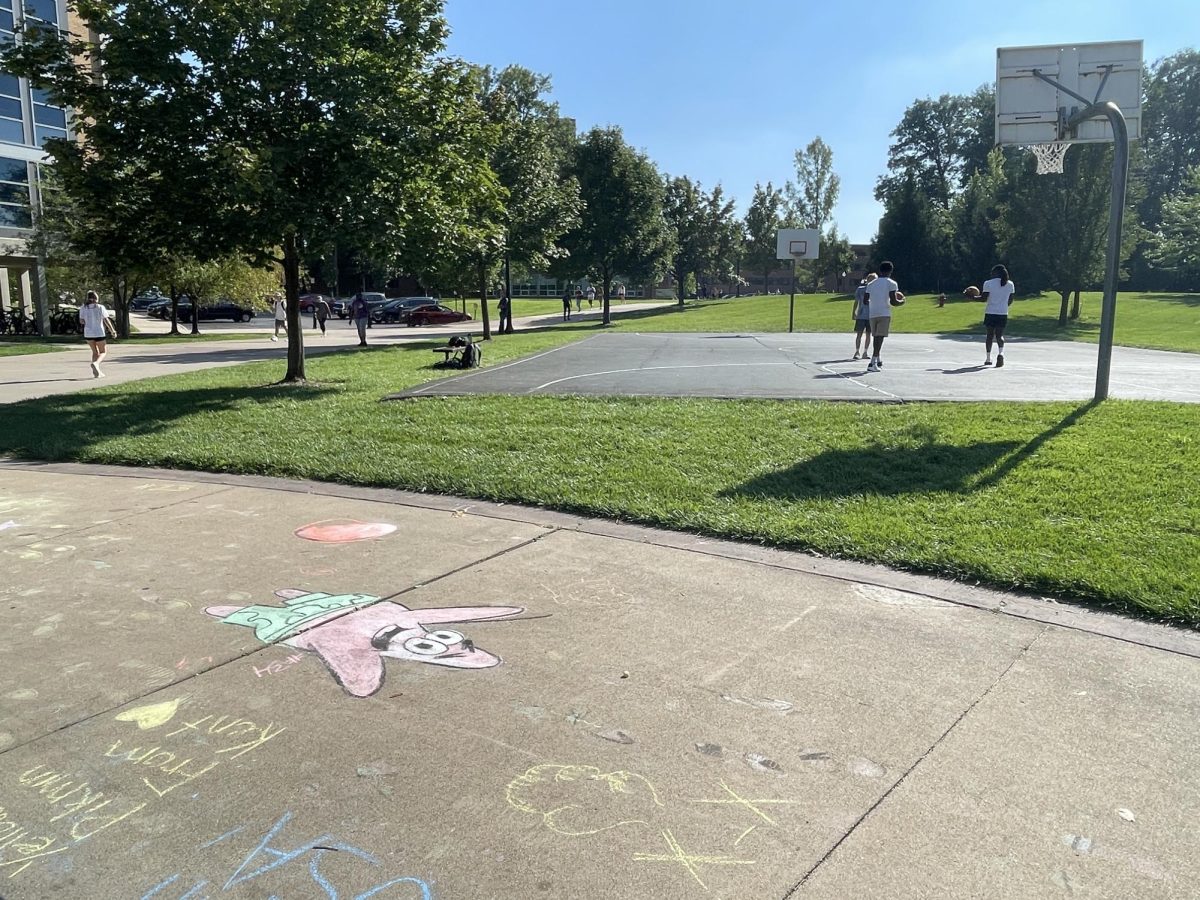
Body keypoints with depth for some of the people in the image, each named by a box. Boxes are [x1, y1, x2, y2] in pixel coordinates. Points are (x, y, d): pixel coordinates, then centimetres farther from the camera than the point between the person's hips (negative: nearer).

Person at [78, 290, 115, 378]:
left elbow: (81, 321, 0)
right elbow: (106, 320, -10)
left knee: (95, 352, 19)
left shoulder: (83, 308, 2)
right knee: (103, 352, 10)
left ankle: (97, 372, 11)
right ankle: (95, 363, -19)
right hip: (99, 333, -4)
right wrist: (112, 331, -3)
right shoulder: (100, 307, -8)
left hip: (88, 333, 4)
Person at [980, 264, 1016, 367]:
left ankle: (988, 358, 13)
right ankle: (1000, 353, -23)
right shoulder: (1010, 284, 6)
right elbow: (1010, 301, 9)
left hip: (990, 312, -2)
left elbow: (984, 298, -9)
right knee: (999, 335, 5)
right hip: (1003, 313, 2)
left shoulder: (988, 283, -5)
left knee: (990, 334, 10)